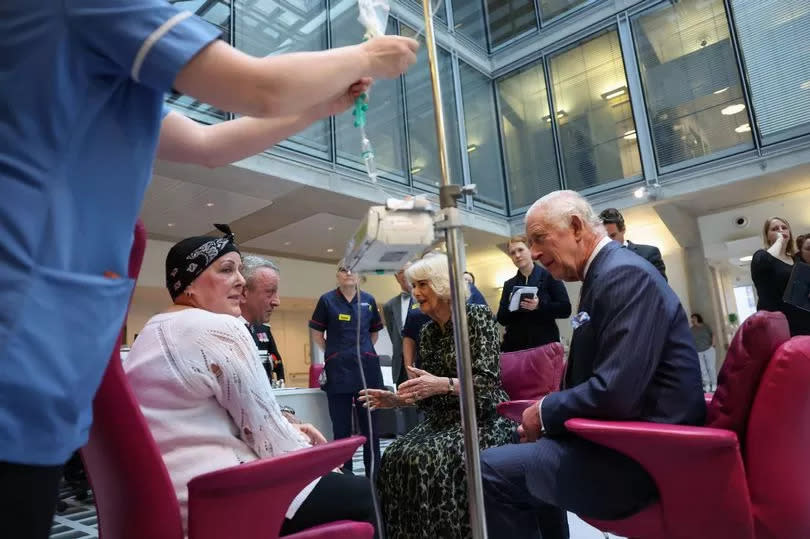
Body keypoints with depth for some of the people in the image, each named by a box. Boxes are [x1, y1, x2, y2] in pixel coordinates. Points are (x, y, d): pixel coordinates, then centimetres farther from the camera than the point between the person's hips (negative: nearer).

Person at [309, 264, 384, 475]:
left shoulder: (368, 300, 8)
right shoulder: (327, 300, 0)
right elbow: (316, 333, 6)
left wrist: (363, 352, 11)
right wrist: (333, 353, 4)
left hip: (367, 368, 2)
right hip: (338, 370, -2)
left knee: (370, 424, 9)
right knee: (341, 426, 5)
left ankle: (374, 474, 21)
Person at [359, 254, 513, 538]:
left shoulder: (477, 316, -10)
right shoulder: (427, 332, 9)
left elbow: (488, 380, -18)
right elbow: (429, 394, 14)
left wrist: (444, 384, -33)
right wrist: (396, 400, -2)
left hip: (483, 417, -6)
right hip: (444, 418, 6)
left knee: (430, 459, -29)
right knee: (396, 458, -18)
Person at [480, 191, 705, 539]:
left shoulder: (624, 274, -20)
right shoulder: (605, 273, 11)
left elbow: (615, 391, -29)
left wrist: (545, 412, -13)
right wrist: (549, 412, 2)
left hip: (646, 452, -10)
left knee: (492, 470, -12)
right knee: (526, 450, 25)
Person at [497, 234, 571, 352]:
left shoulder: (549, 276, 1)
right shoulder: (509, 285, 12)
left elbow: (565, 309, -5)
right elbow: (501, 319, 8)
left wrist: (539, 305, -19)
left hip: (545, 343, -3)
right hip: (516, 346, 3)